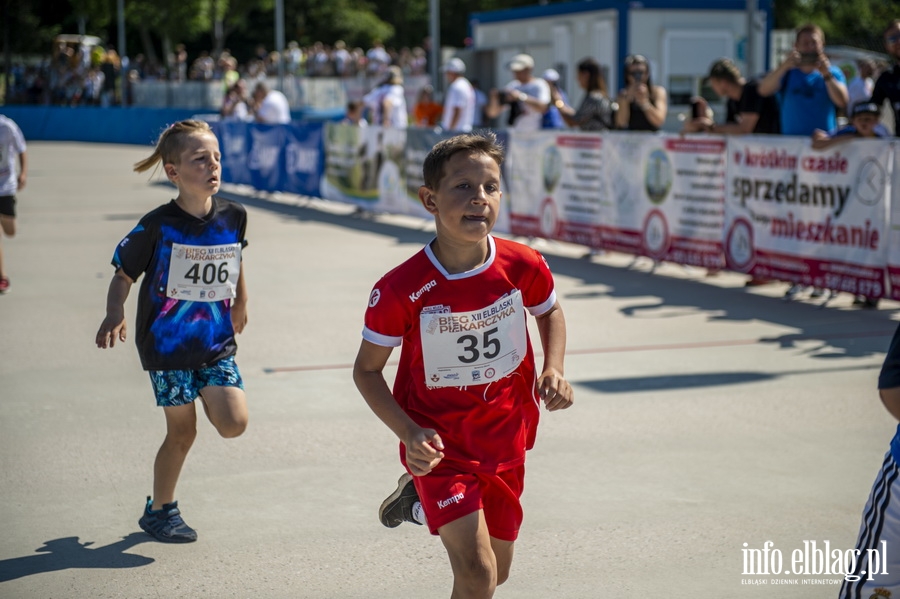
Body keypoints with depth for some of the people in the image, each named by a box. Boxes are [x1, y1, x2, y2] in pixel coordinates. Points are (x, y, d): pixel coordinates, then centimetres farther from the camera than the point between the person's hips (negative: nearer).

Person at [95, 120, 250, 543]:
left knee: (234, 424, -12)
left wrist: (240, 304, 28)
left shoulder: (233, 217, -3)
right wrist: (115, 314, -24)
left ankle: (206, 394, 22)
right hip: (167, 345, -3)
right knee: (182, 432, 5)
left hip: (217, 342, 3)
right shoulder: (158, 226, -14)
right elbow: (123, 274, -7)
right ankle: (159, 510, 26)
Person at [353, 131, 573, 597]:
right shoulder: (400, 290, -22)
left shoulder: (524, 266, -13)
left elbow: (550, 312, 11)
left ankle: (420, 500, 45)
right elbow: (366, 370, -8)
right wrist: (409, 434, -22)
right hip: (440, 444, -4)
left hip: (505, 440, 4)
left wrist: (553, 371, -7)